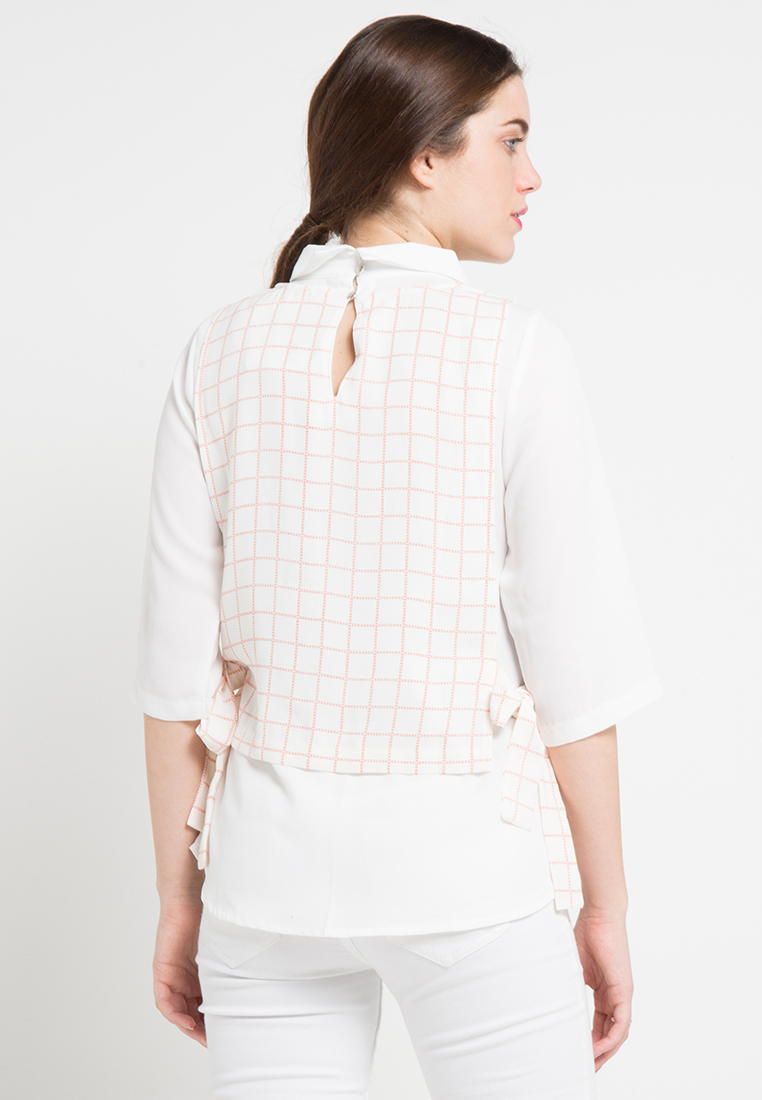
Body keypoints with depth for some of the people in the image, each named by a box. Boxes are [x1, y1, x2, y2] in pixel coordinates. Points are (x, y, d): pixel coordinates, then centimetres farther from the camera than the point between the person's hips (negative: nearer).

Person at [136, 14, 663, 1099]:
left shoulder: (223, 351, -2)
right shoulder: (515, 353, -11)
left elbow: (178, 669, 0)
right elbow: (575, 671, -10)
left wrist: (181, 899, 9)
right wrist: (604, 907, 2)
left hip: (272, 858, 3)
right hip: (469, 862, -3)